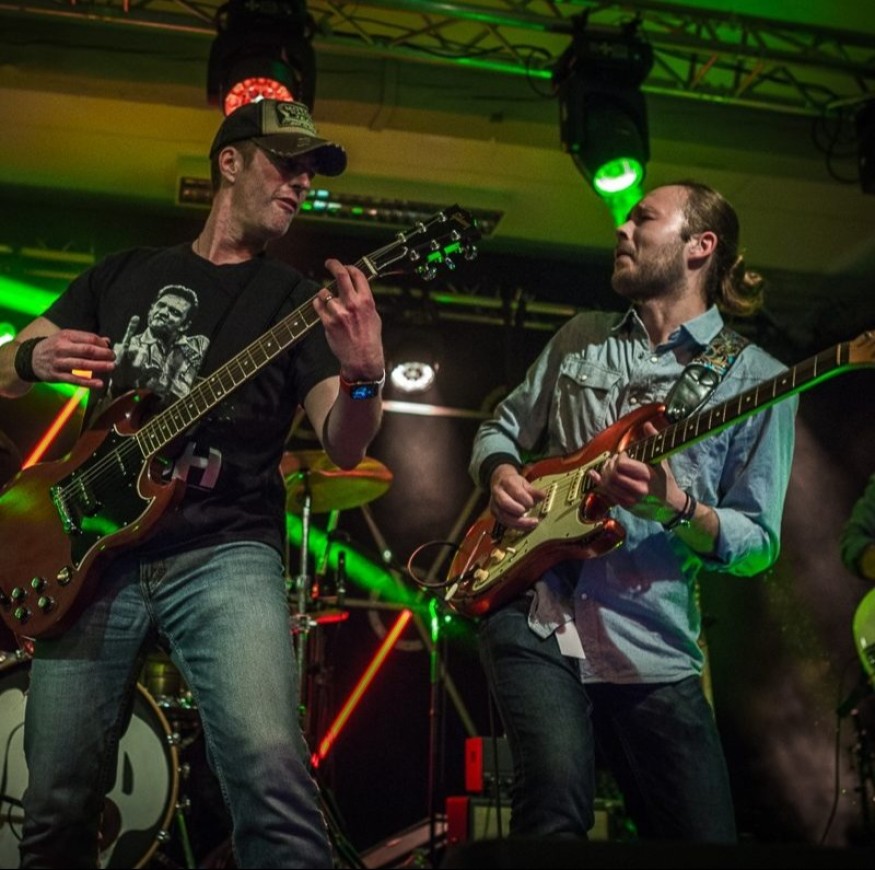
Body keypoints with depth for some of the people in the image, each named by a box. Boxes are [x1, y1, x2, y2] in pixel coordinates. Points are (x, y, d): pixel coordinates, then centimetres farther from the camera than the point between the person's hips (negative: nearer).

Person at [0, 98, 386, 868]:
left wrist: (364, 377, -25)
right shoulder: (124, 274, 15)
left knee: (273, 777, -27)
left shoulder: (296, 298, 8)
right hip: (93, 552, 3)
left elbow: (343, 447, -2)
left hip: (223, 553, -2)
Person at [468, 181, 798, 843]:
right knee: (558, 808, -23)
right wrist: (500, 474, 0)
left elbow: (759, 544, -2)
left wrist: (675, 506, -21)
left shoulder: (754, 379, 1)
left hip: (653, 647, -1)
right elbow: (500, 428, 23)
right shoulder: (581, 338, 14)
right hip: (533, 614, 1)